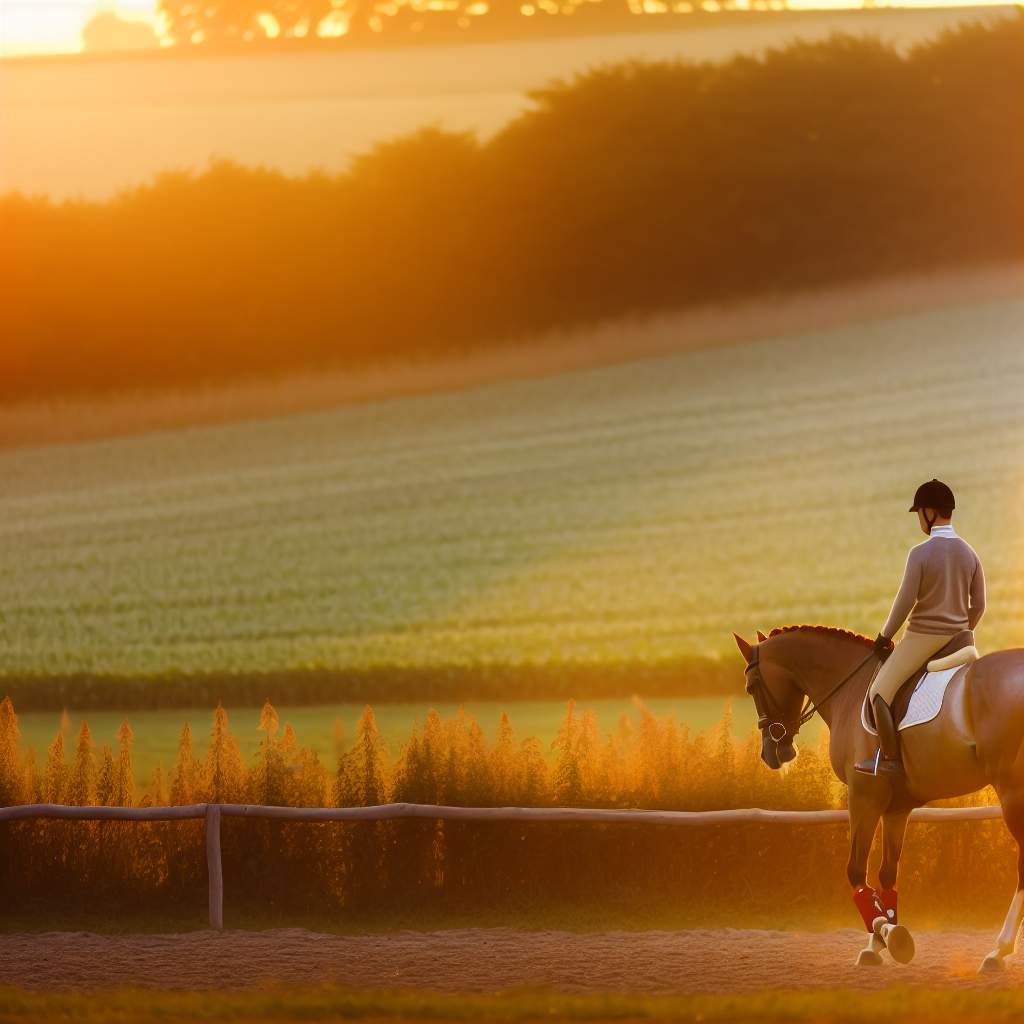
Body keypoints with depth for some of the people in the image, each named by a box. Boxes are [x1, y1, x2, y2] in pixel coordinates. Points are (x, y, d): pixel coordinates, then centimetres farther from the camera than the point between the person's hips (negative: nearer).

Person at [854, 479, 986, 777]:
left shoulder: (920, 553, -17)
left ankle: (890, 759, 1)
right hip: (957, 638, 6)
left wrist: (885, 636, -2)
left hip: (923, 637, -6)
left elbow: (905, 602, -15)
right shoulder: (969, 554, 1)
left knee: (879, 691, 5)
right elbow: (978, 605, 5)